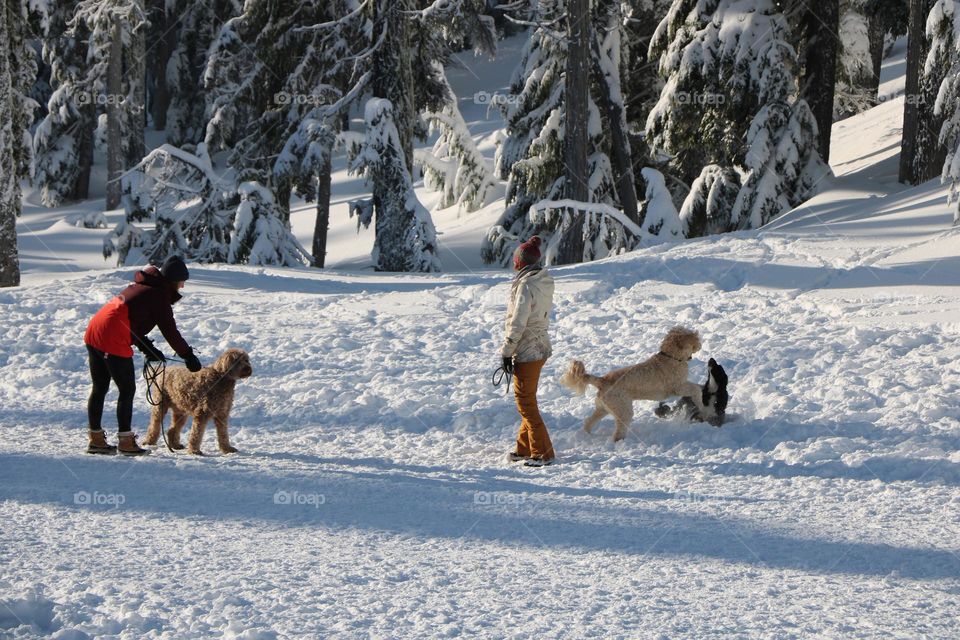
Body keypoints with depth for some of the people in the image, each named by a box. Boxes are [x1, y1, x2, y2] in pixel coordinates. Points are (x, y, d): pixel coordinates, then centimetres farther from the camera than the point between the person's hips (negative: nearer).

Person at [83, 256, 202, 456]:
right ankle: (125, 442, 3)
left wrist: (148, 349, 22)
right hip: (114, 341, -9)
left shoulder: (141, 286, 22)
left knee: (99, 388, 14)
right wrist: (189, 356, 7)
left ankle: (96, 439, 19)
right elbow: (170, 331, -3)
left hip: (93, 334, 9)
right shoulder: (159, 295, -5)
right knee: (127, 390, 1)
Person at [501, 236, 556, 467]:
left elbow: (518, 322, -19)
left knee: (526, 403, -2)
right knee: (528, 402, 18)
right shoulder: (545, 283, 7)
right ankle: (525, 448, 26)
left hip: (526, 351, -9)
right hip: (541, 349, 9)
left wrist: (507, 352, -13)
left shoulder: (526, 285, -19)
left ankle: (543, 453, -1)